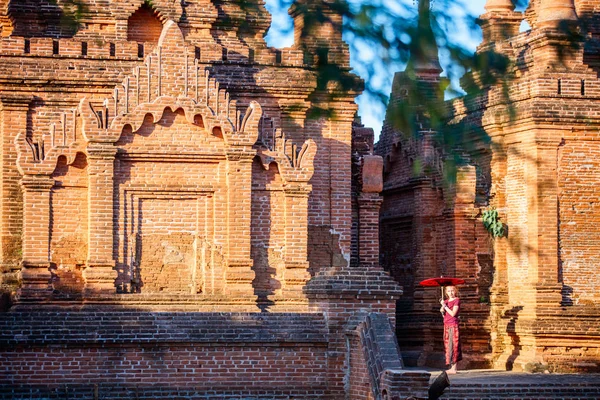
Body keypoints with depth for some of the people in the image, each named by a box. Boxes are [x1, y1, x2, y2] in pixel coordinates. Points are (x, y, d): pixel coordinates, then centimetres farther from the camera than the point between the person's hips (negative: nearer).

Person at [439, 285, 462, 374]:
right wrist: (442, 311, -4)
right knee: (448, 345, 8)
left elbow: (453, 313, -15)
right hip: (447, 325, 8)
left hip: (453, 325, -8)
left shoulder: (456, 300, -6)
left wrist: (445, 306, -10)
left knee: (453, 344, -10)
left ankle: (453, 368, -11)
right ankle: (452, 367, 12)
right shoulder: (446, 301, 15)